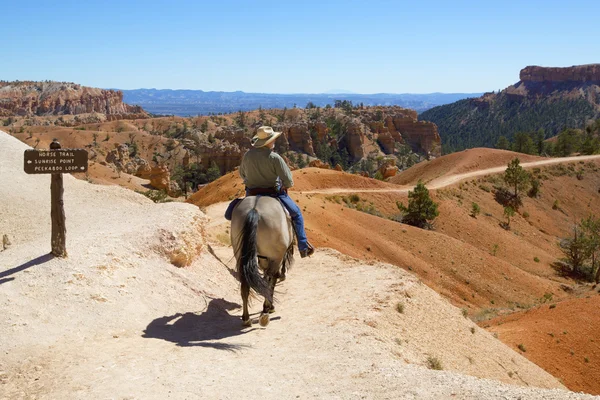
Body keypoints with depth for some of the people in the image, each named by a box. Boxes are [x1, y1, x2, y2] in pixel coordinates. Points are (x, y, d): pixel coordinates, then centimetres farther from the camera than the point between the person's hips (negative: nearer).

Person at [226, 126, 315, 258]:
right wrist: (286, 185, 6)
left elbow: (242, 174, 13)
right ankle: (303, 246, 11)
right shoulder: (274, 158, -19)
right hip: (274, 193, -4)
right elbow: (288, 181, -17)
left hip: (251, 194, 4)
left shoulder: (248, 154, -4)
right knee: (296, 213, 16)